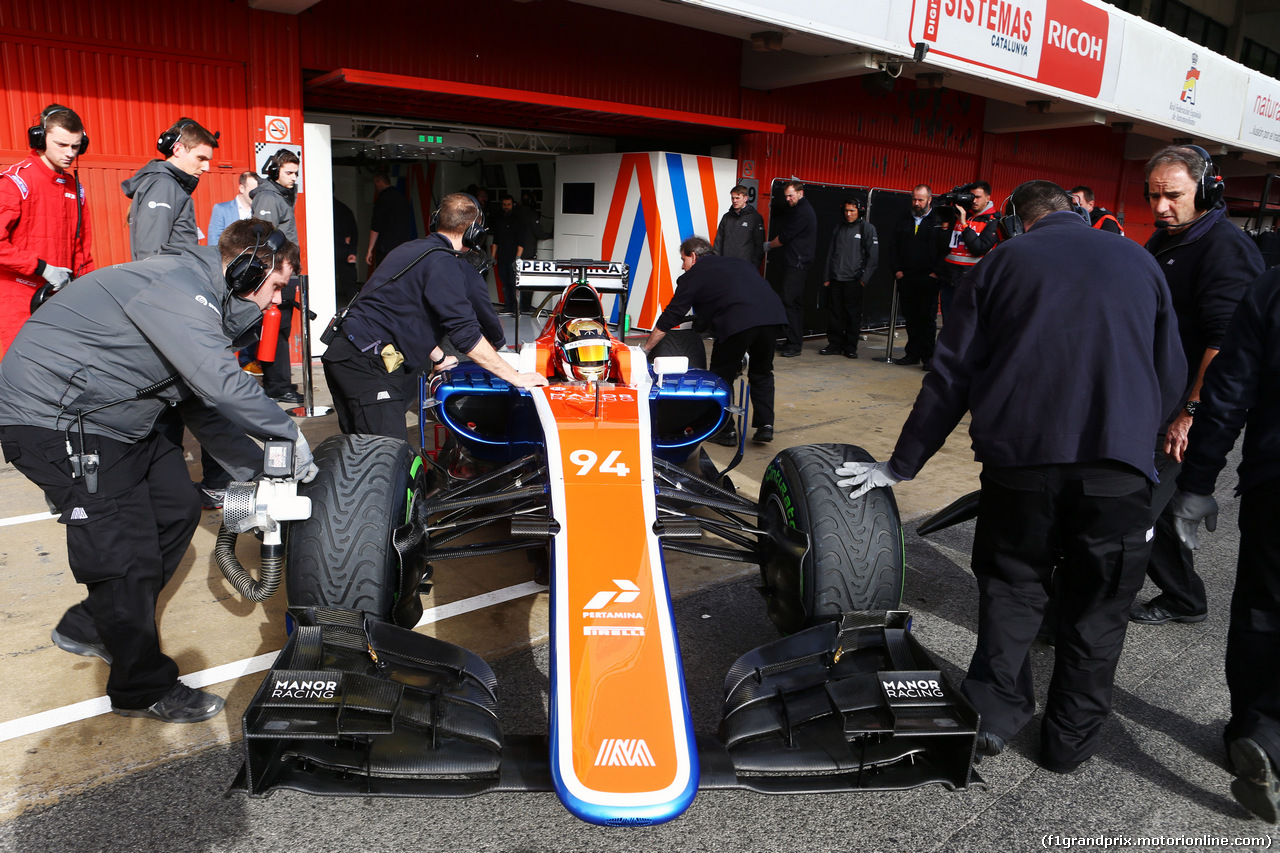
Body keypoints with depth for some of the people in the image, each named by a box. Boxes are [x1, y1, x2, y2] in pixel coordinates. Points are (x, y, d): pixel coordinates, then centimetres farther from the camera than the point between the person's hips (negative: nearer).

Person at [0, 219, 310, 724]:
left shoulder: (203, 302, 10)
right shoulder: (175, 287, -24)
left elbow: (203, 404, 13)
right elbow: (223, 386, -35)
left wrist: (253, 471, 8)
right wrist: (290, 435, -22)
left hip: (116, 416, 10)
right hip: (53, 418, -10)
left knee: (177, 512, 12)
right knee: (127, 552, -8)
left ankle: (90, 628, 30)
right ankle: (143, 689, 10)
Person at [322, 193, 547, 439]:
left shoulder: (412, 250, 20)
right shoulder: (443, 262, -11)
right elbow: (465, 333, -17)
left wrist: (439, 358, 38)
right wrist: (515, 377, -12)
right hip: (367, 364, -10)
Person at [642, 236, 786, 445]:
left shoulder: (693, 275, 16)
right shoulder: (740, 263, 32)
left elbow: (670, 317, 16)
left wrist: (646, 348, 26)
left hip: (737, 322, -5)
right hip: (774, 315, 6)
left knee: (722, 375, 13)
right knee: (761, 372, 24)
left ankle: (726, 431, 18)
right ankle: (765, 425, 19)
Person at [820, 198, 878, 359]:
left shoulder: (867, 228, 2)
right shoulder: (839, 228, 16)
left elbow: (873, 256, 0)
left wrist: (864, 278, -7)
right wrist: (827, 277, 12)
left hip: (853, 280, -4)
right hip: (835, 280, 4)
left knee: (853, 315, -1)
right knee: (835, 314, 4)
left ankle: (850, 347, 7)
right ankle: (835, 344, 13)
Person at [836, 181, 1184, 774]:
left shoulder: (1003, 262, 10)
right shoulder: (1139, 262, 16)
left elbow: (951, 377, 6)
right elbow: (1171, 375, 16)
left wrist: (901, 465, 11)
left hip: (1019, 455, -1)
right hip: (1120, 461, 1)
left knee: (1012, 587, 17)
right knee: (1097, 605, 14)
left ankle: (994, 711, 21)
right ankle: (1071, 741, 25)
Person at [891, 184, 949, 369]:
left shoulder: (939, 221, -1)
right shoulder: (905, 220, 15)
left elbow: (945, 249, -5)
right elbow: (895, 246, 16)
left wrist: (937, 272, -11)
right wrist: (897, 269, 5)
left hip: (928, 279, -4)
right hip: (906, 278, 5)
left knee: (927, 319, -1)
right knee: (911, 318, 8)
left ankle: (928, 356, 5)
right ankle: (912, 354, 16)